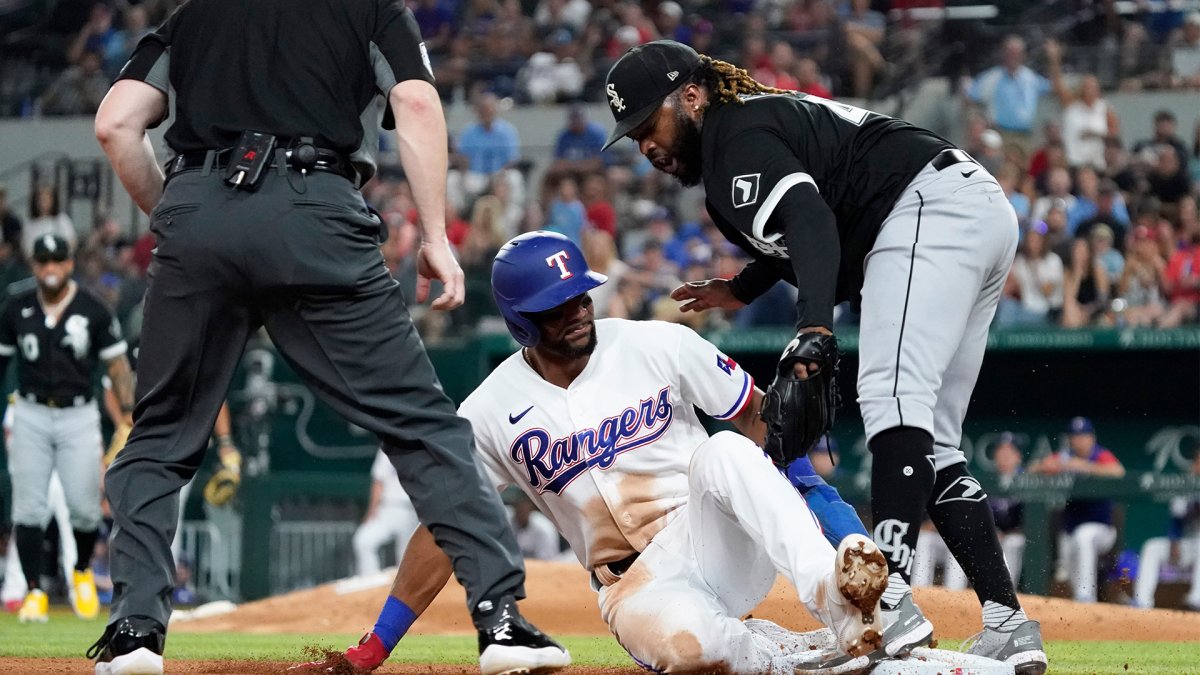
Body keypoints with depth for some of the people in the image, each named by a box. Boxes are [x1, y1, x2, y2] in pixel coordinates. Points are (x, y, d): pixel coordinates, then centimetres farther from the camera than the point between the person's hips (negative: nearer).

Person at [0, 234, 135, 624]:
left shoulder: (92, 311, -2)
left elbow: (118, 366, 1)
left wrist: (128, 415, -9)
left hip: (79, 417, -1)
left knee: (84, 507, -5)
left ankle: (82, 573, 22)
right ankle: (34, 591, 1)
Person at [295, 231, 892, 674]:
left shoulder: (660, 346, -2)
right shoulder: (490, 413, -1)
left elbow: (758, 421, 4)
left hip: (719, 543, 1)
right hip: (637, 584, -1)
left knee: (724, 451, -33)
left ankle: (836, 599, -40)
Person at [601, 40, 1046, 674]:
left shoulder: (736, 136, -9)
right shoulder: (766, 116, 22)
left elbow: (809, 220, -28)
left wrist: (813, 326, -41)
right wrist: (742, 290, 37)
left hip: (932, 204, -11)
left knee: (892, 400, -26)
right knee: (929, 444, 9)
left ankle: (890, 601, -42)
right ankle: (1006, 624, 0)